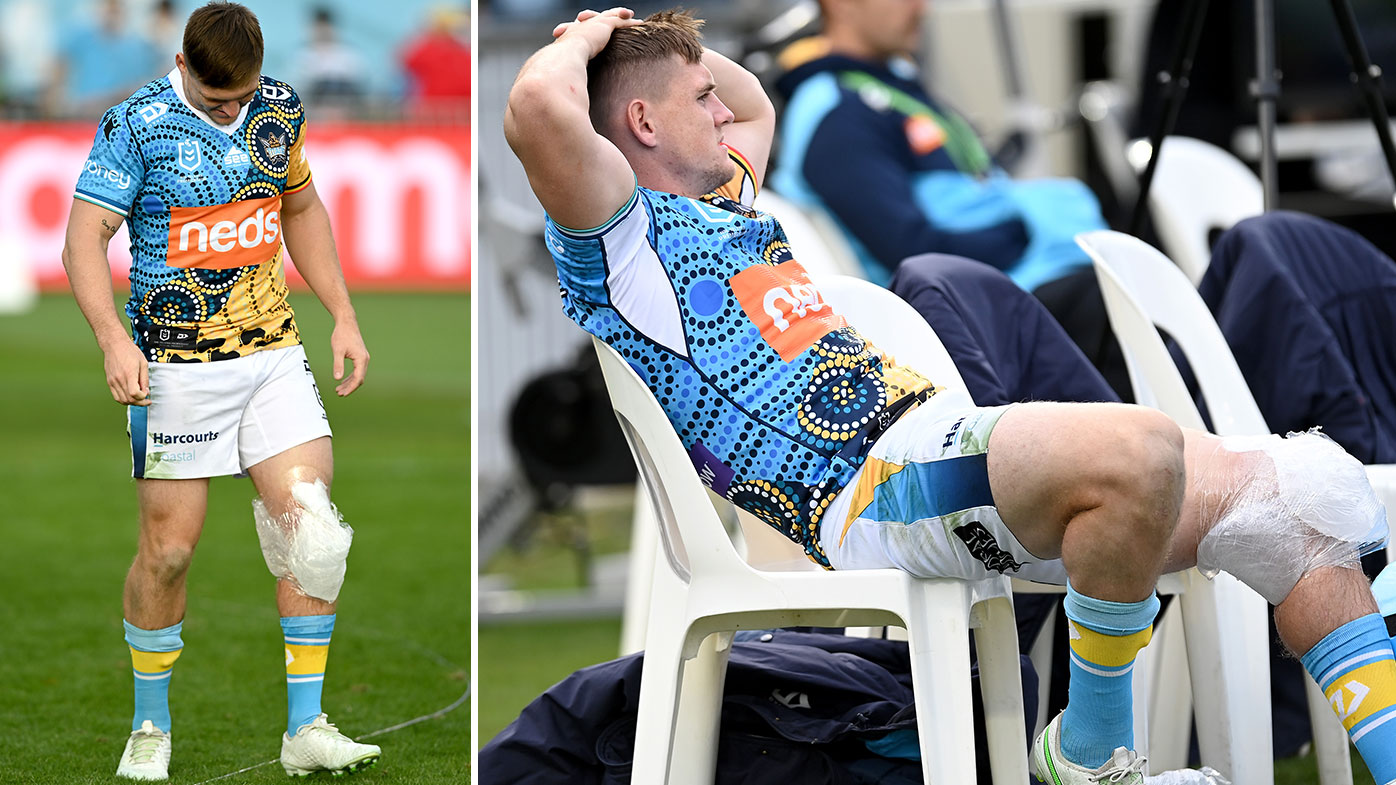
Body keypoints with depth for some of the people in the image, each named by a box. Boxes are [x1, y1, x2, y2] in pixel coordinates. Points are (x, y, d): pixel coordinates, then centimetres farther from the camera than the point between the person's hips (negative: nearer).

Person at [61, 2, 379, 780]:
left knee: (312, 530, -7)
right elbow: (85, 239, -13)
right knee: (168, 548, 0)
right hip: (177, 366, -4)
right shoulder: (138, 125, -11)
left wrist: (344, 316, 15)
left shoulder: (281, 109, 5)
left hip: (275, 353, 4)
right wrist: (114, 339, -28)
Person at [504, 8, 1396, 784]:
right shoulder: (621, 239, -1)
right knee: (1137, 453, -37)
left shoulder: (720, 199, 28)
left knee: (1287, 507, -4)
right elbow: (539, 110, -22)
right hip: (871, 493, -10)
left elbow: (755, 100, 51)